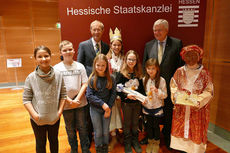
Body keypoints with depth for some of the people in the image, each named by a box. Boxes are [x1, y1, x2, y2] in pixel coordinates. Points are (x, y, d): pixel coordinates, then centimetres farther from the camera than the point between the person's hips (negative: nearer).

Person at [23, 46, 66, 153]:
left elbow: (63, 94, -3)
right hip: (37, 120, -1)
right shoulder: (31, 78, -12)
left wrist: (60, 111, -10)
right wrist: (34, 114, -17)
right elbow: (26, 99, -8)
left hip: (55, 118, 1)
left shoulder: (58, 75, -9)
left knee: (54, 141, 25)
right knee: (40, 144, 20)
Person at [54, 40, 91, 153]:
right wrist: (70, 101, -13)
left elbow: (85, 84, -2)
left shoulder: (80, 66, 0)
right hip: (66, 104, 0)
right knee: (70, 129, 15)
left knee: (82, 127, 11)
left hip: (80, 103, 1)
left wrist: (77, 99, -11)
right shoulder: (57, 68, -4)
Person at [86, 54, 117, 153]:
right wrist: (102, 104, -17)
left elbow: (113, 94, -3)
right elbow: (89, 95, -12)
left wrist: (109, 107, -10)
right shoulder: (92, 79, -9)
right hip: (95, 109, -1)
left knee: (106, 132, 13)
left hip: (107, 109, 1)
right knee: (98, 132, 10)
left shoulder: (111, 79, -4)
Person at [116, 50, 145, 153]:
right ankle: (127, 143, 30)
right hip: (126, 103, -3)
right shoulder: (121, 74, -9)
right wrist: (127, 95, -25)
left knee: (135, 123, 16)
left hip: (137, 102, 3)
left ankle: (135, 141, 36)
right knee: (127, 123, 11)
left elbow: (142, 88, 7)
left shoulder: (139, 74, 3)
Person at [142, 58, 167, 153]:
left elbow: (165, 95, -11)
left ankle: (156, 143, 37)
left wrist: (157, 90, -27)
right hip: (147, 107, 3)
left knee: (156, 125, 13)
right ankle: (150, 142, 40)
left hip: (157, 108, -3)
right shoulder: (144, 79, -3)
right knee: (149, 125, 18)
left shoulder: (161, 80, -13)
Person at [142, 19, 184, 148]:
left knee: (168, 113, 13)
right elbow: (144, 65, 9)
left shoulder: (177, 43, -3)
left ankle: (167, 138, 36)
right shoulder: (148, 45, 6)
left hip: (169, 85, -2)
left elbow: (181, 65, -4)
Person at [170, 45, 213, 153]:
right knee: (180, 128, 9)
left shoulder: (204, 73, -3)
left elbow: (208, 91, -5)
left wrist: (198, 101, -19)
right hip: (181, 108, 2)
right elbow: (173, 87, 3)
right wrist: (178, 97, -14)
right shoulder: (179, 71, 2)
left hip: (197, 109, -1)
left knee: (196, 130, 7)